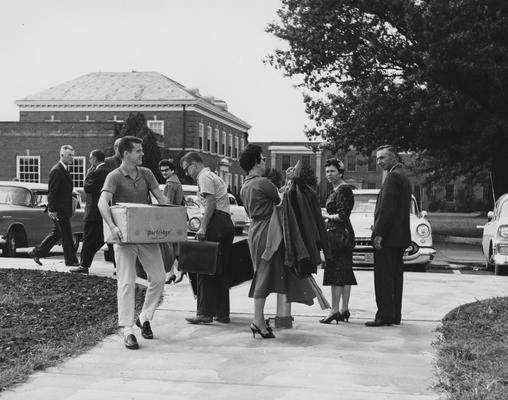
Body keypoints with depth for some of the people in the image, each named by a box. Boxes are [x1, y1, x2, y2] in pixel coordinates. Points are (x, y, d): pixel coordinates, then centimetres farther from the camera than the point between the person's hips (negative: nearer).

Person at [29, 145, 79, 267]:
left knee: (56, 233, 16)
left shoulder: (64, 169, 15)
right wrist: (52, 210, -21)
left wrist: (71, 197, 14)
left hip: (64, 209, 10)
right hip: (59, 210, -10)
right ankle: (71, 260, 6)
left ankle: (37, 252, 24)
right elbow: (52, 192, -19)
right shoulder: (56, 171, -16)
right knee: (66, 235, -2)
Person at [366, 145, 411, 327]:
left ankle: (384, 315, -6)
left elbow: (387, 208, -20)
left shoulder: (393, 176, -14)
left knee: (384, 277, -7)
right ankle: (394, 315, 16)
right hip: (399, 236, 10)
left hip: (388, 237, -10)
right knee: (395, 276, 12)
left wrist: (379, 234, -20)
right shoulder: (402, 176, 19)